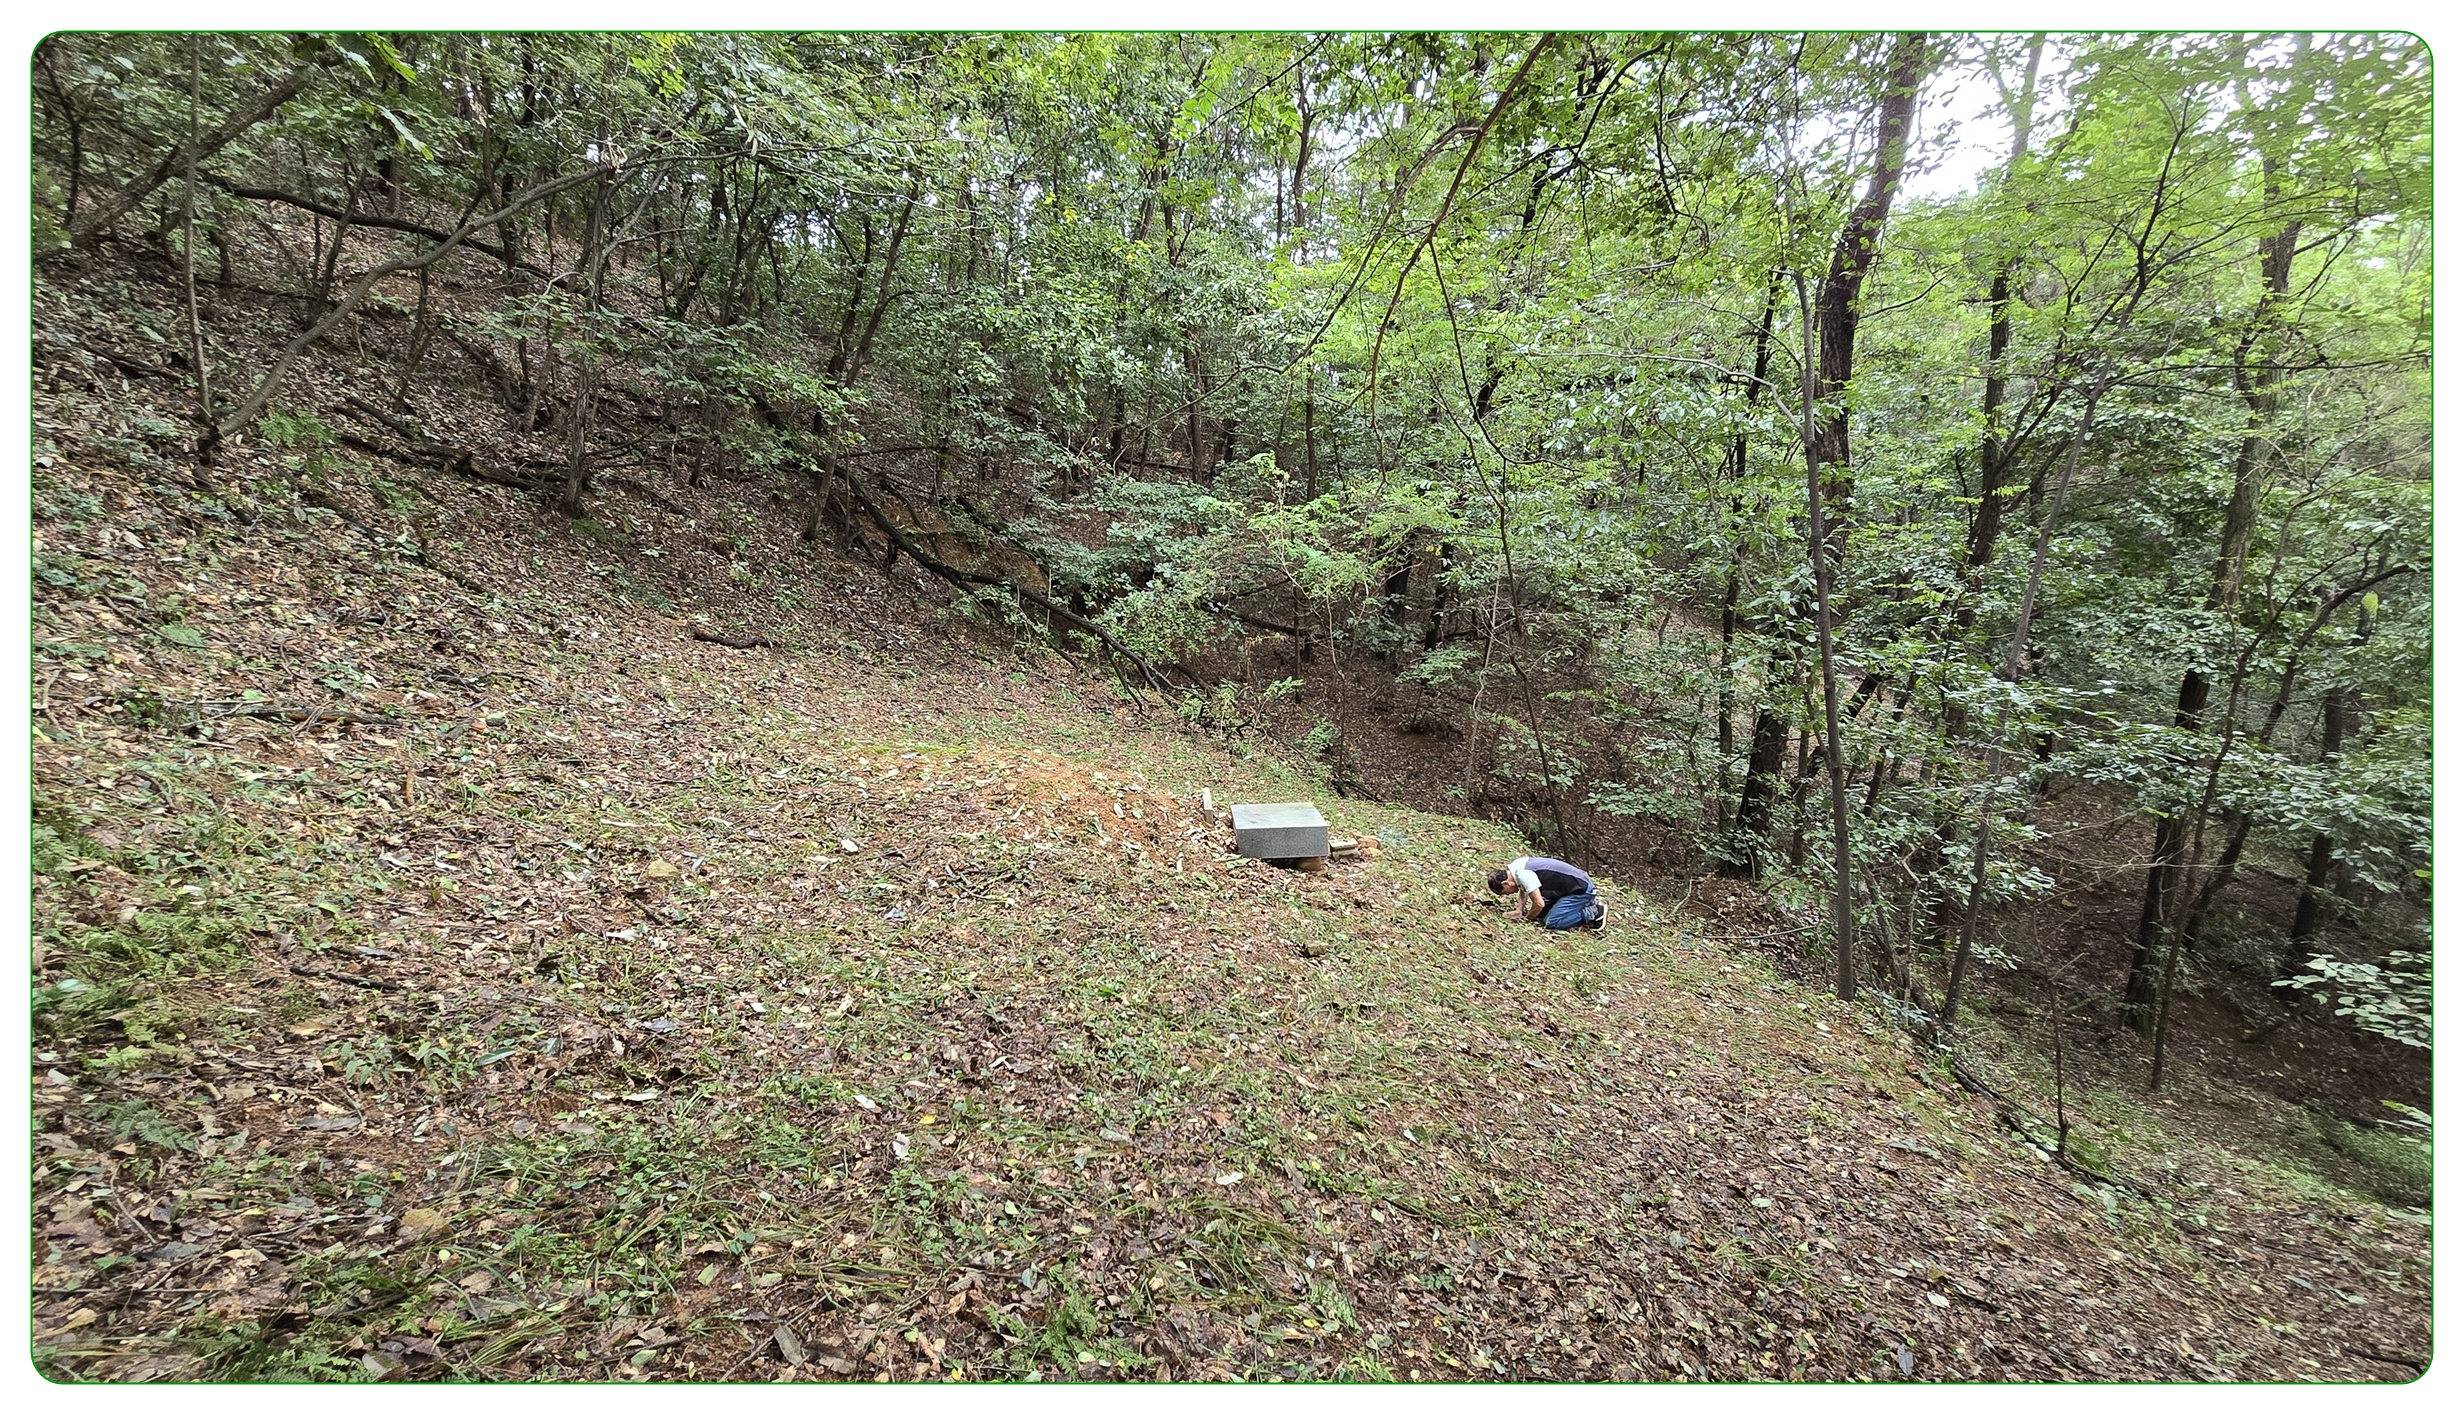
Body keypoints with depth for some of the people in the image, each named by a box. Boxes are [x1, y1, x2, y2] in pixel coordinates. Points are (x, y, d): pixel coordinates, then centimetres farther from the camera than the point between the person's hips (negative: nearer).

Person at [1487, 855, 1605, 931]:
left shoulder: (1522, 874, -25)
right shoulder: (1516, 866, 2)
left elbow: (1539, 904, -23)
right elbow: (1524, 889, 18)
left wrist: (1526, 918, -6)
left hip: (1581, 889, -10)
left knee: (1551, 922, -16)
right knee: (1541, 913, 15)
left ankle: (1594, 913, -3)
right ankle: (1587, 903, 19)